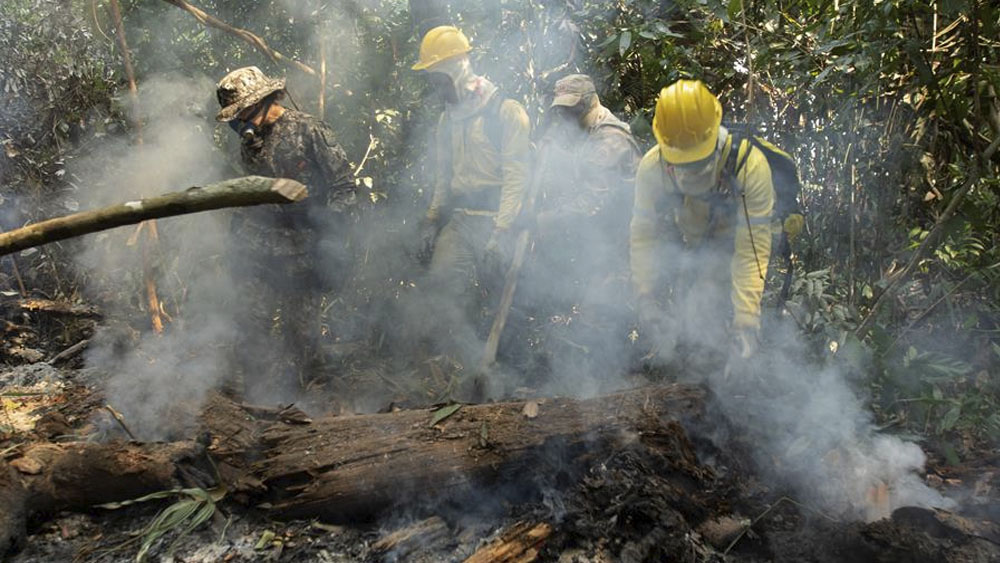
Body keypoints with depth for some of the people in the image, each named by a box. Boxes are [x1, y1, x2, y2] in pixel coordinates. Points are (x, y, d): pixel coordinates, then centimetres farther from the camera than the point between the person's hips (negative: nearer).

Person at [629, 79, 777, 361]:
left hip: (730, 245, -3)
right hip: (684, 245, 3)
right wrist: (646, 298, -28)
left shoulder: (750, 165, -35)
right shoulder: (651, 168, -26)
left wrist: (745, 321, -40)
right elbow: (643, 235, -19)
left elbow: (752, 249, -35)